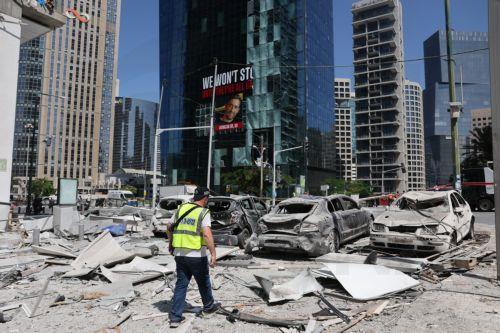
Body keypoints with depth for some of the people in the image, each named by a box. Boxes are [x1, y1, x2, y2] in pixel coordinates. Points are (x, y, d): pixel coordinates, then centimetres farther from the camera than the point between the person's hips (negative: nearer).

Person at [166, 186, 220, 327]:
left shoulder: (181, 208, 6)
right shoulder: (203, 212, -12)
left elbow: (169, 228, 14)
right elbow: (207, 234, -24)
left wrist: (171, 243, 29)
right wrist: (213, 253, -22)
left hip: (179, 254, 5)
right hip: (197, 255, -4)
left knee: (181, 284, 12)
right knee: (203, 282, 17)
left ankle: (175, 316, 12)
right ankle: (208, 306, 38)